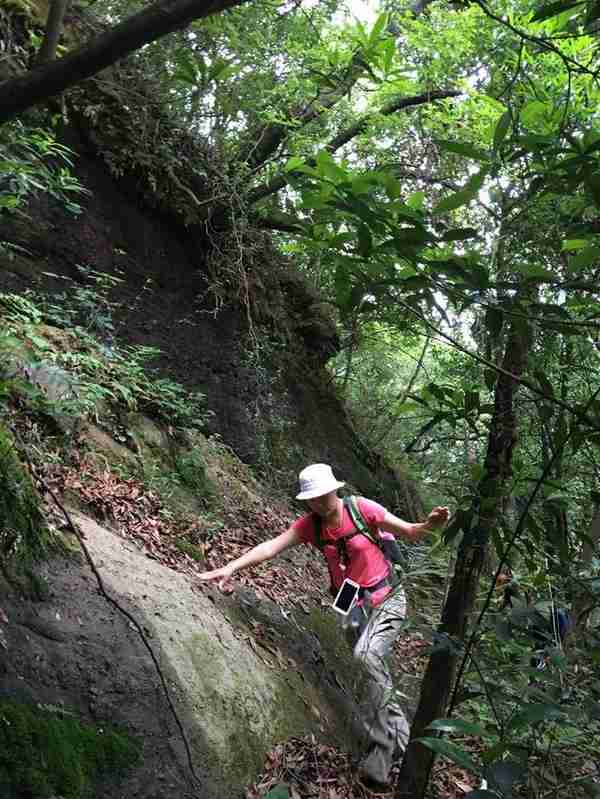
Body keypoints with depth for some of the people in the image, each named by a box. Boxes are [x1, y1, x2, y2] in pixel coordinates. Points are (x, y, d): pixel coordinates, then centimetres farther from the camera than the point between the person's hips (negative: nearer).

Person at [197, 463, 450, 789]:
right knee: (374, 674, 11)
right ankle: (400, 735, 34)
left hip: (386, 599, -5)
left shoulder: (361, 508, -16)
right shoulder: (310, 525, -6)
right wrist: (232, 567, -30)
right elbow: (272, 546, -18)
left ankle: (380, 747, -17)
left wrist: (429, 524, -32)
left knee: (367, 654, -29)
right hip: (351, 605, 5)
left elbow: (408, 532, -9)